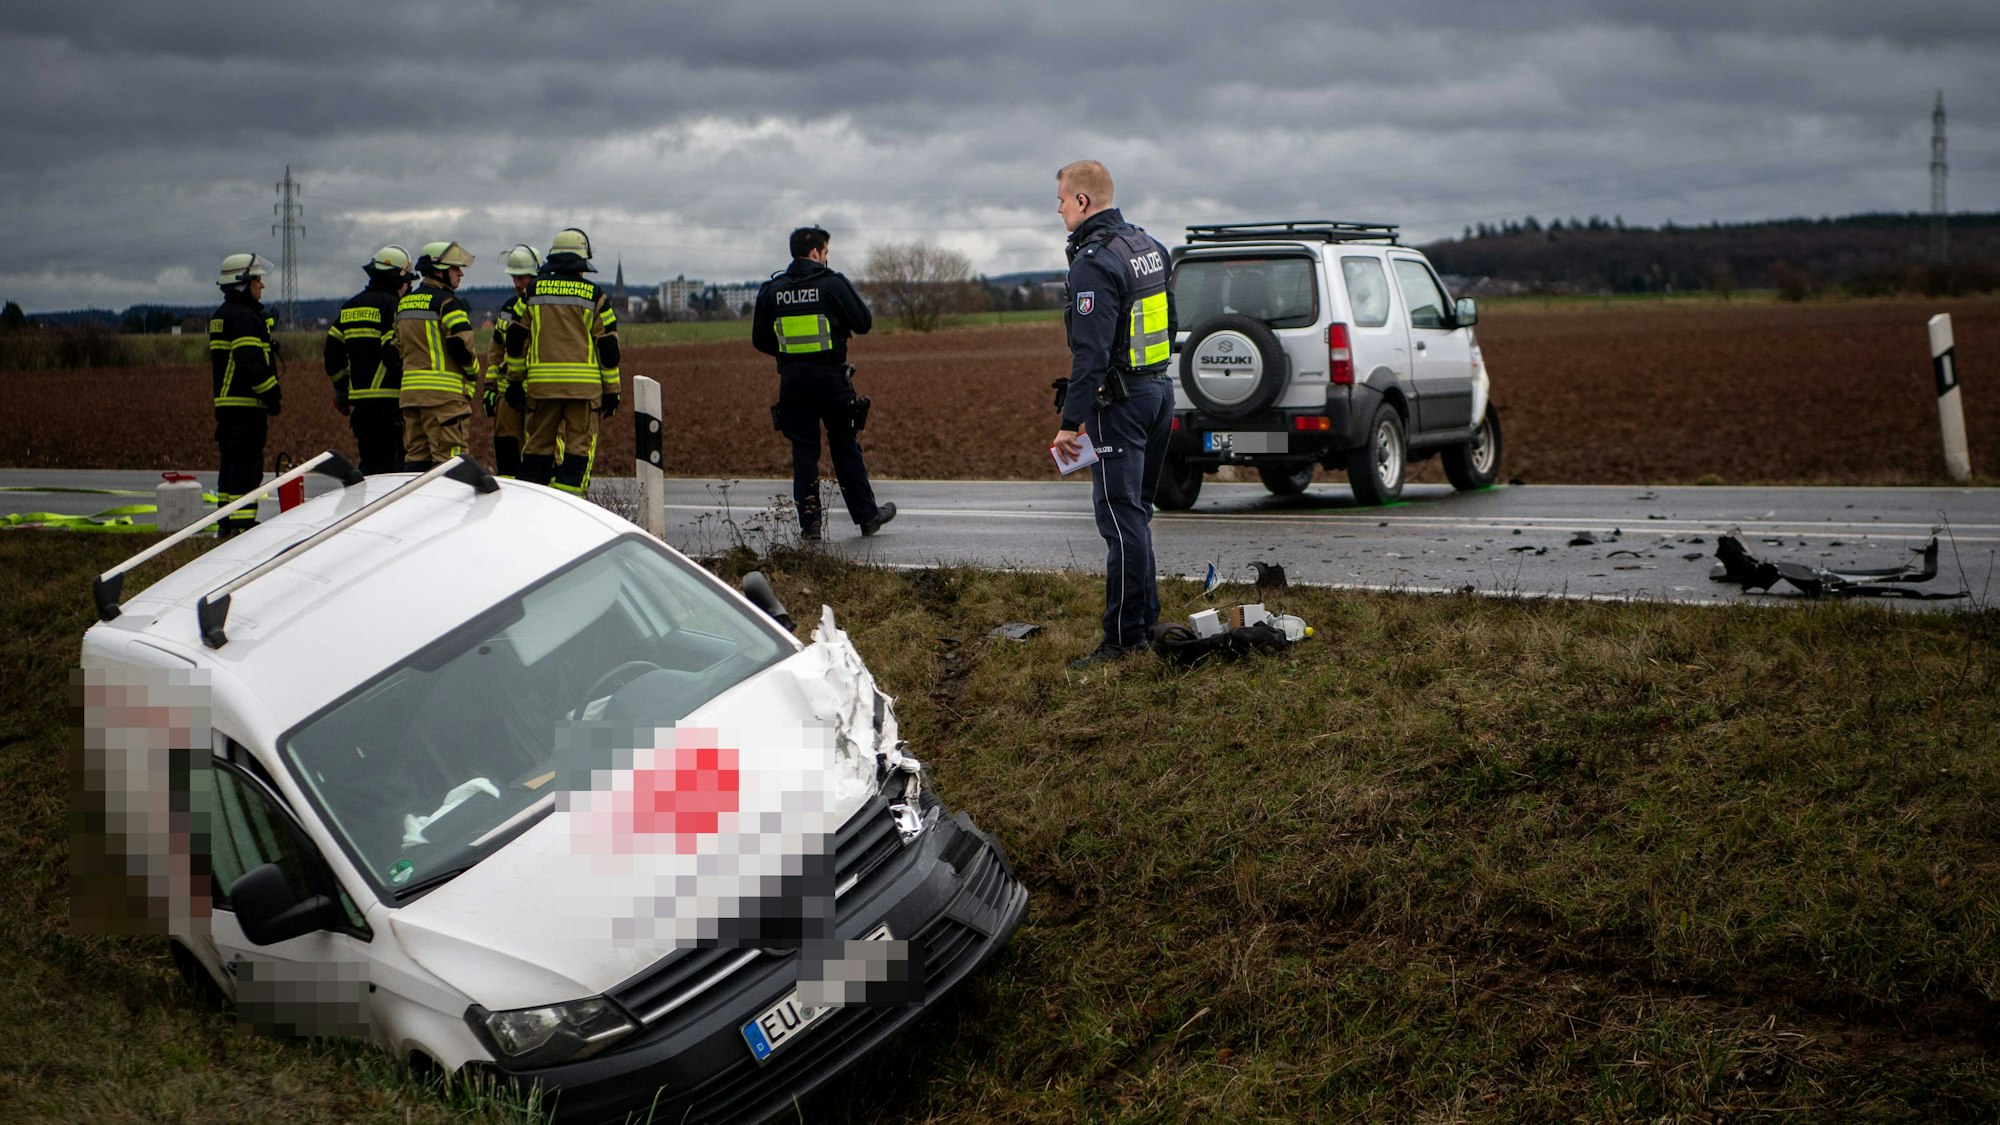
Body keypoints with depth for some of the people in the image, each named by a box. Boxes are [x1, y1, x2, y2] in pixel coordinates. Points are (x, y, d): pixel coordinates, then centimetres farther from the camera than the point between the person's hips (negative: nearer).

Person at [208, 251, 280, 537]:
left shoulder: (220, 316, 19)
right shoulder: (244, 317, -14)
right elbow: (252, 364, -22)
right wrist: (273, 397, -14)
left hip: (225, 402, 10)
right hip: (247, 404, -10)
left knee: (230, 463, 14)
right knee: (246, 464, -10)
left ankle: (226, 522, 20)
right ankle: (242, 523, -12)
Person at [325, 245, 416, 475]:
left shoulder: (350, 307, 18)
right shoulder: (391, 305, -7)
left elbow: (333, 353, 18)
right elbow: (396, 352, -16)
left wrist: (342, 392, 25)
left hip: (358, 399, 8)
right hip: (389, 398, -8)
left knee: (371, 462, 13)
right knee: (397, 463, -7)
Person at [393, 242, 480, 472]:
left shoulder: (404, 302, 17)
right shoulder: (446, 301, -8)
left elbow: (399, 345, 21)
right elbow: (461, 343, -16)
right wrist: (474, 372, -1)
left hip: (410, 390, 8)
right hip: (444, 392, -8)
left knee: (415, 456, 10)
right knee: (447, 456, -8)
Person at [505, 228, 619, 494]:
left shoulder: (533, 290, 8)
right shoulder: (595, 295, 2)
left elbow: (516, 338, 10)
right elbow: (608, 345, 1)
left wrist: (516, 379, 19)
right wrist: (611, 391, 6)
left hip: (541, 382, 2)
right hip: (584, 383, -2)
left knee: (538, 446, 10)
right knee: (578, 447, 1)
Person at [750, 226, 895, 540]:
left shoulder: (772, 290, 4)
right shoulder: (832, 284, -7)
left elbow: (759, 339, 8)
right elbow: (863, 324, -5)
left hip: (792, 381, 3)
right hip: (831, 376, -2)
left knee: (803, 450, 6)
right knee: (845, 447, 8)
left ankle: (809, 522, 3)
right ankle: (867, 515, 16)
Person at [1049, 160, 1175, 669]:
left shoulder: (1094, 262, -18)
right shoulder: (1148, 245, 12)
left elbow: (1091, 351, -23)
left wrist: (1071, 421, -21)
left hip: (1120, 401, -10)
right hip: (1159, 389, 10)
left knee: (1121, 517, -7)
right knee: (1136, 512, 17)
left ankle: (1125, 637, -6)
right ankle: (1147, 621, 23)